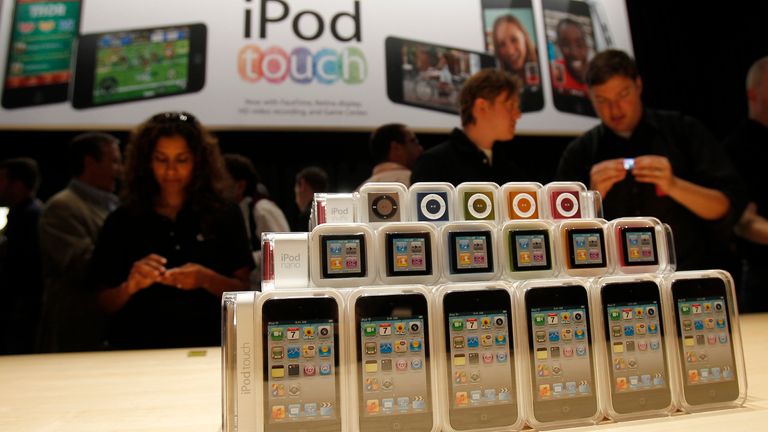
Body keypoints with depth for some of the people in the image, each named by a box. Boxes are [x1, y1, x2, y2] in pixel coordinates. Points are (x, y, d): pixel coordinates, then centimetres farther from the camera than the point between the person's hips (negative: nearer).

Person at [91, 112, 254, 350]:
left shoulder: (225, 215, 4)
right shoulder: (121, 221, 7)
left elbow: (243, 291, 2)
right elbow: (106, 305, 8)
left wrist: (206, 280, -14)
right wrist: (130, 286, -11)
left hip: (207, 347, -1)